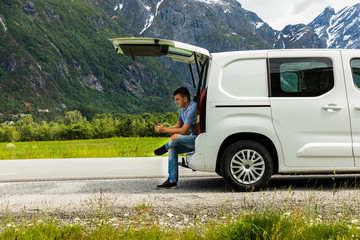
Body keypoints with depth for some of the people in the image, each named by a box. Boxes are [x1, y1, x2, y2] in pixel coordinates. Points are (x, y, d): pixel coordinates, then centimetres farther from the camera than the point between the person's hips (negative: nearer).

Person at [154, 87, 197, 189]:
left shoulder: (193, 108, -21)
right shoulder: (183, 109, 11)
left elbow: (183, 131, -23)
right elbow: (177, 126, 15)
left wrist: (165, 130, -17)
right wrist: (163, 127, -1)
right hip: (193, 138, 10)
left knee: (175, 137, -27)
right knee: (172, 149, -5)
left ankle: (165, 148, 8)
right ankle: (172, 181, -3)